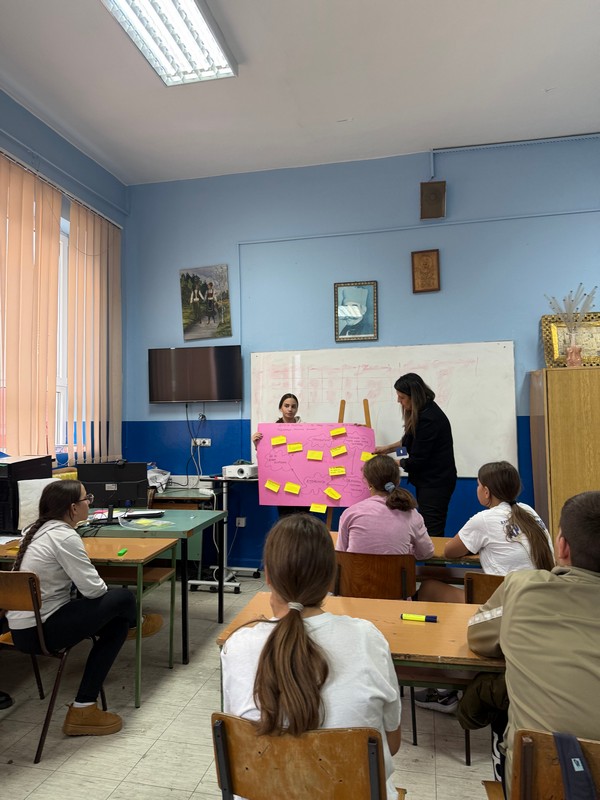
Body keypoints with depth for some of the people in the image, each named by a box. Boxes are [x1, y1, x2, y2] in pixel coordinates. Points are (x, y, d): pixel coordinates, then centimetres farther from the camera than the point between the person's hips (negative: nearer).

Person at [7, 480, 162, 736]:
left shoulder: (38, 529, 6)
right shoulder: (65, 537, -22)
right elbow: (92, 588, -18)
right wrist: (105, 590, 2)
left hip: (21, 627, 9)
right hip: (39, 630, -9)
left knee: (116, 622, 12)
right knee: (123, 598, -2)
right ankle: (134, 624, 35)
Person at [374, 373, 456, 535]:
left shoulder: (428, 419, -25)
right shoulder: (424, 411, 5)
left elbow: (416, 461, -20)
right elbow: (410, 440, 22)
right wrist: (387, 448, 14)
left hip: (435, 483, -10)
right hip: (427, 480, 10)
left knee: (431, 532, -6)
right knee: (425, 528, 15)